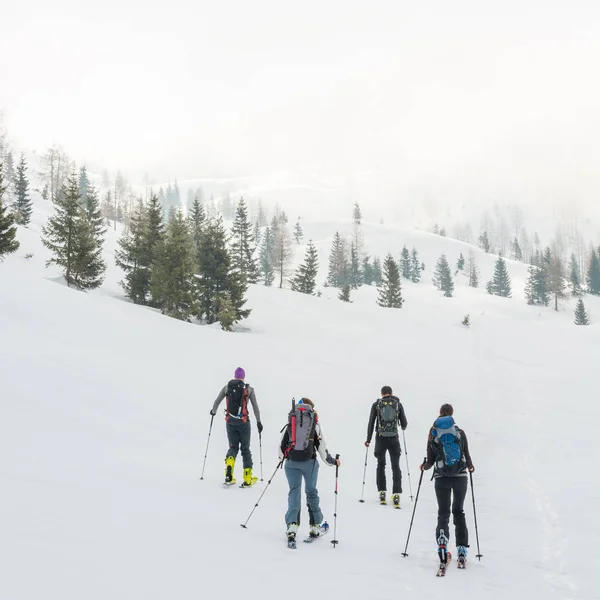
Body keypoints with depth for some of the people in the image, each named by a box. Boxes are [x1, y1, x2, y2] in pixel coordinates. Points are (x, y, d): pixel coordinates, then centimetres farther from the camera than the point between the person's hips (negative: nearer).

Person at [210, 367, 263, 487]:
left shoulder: (227, 387, 3)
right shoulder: (249, 389, -2)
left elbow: (217, 401, 9)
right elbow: (255, 407, -1)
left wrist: (213, 411, 29)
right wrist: (259, 422, 9)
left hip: (230, 422, 2)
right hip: (243, 422, -2)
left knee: (233, 447, 16)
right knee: (245, 449, 10)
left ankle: (229, 466, -12)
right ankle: (247, 479, 11)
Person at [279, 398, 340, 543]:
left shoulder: (290, 423, 6)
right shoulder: (315, 424, 4)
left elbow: (282, 444, 8)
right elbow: (321, 447, 3)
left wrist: (282, 456, 29)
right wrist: (332, 461, 16)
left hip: (291, 462, 0)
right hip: (309, 462, 0)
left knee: (294, 492, 5)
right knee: (311, 492, 14)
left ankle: (292, 525, -12)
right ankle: (315, 527, 22)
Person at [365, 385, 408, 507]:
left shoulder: (376, 404, 2)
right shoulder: (398, 404, 3)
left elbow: (371, 423, 2)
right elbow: (404, 424, 5)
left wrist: (368, 439, 11)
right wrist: (403, 427, 30)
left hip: (380, 439, 0)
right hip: (394, 439, 0)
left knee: (381, 465, 18)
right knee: (396, 466, 6)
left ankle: (382, 493, 13)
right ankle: (396, 495, -6)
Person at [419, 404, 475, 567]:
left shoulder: (433, 434, -3)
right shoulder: (460, 433, -4)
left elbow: (430, 460, -1)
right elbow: (467, 456, -1)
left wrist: (424, 467, 21)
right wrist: (470, 467, 20)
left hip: (441, 478, 0)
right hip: (460, 477, 0)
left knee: (443, 513, 9)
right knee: (459, 512, 15)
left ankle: (442, 538, -20)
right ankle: (462, 550, 9)